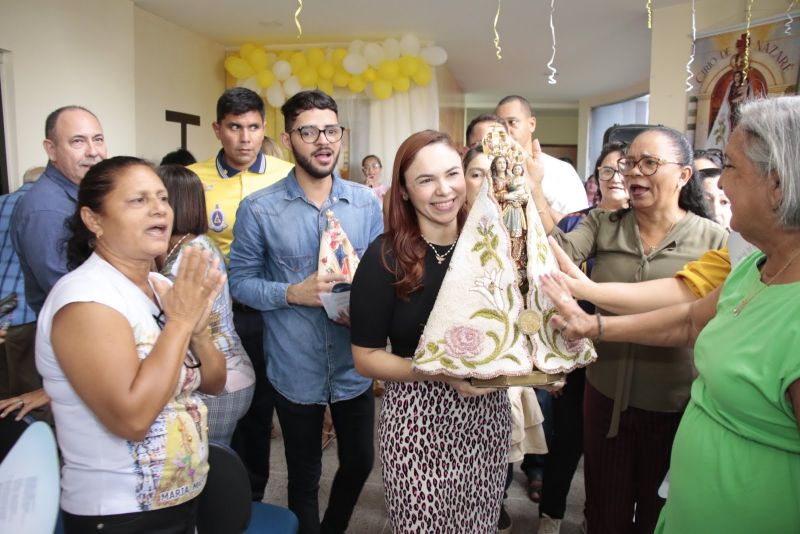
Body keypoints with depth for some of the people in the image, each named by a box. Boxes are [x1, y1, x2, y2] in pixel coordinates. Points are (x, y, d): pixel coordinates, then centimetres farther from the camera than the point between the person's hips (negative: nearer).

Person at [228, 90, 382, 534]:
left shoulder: (366, 203, -1)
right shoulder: (258, 209, -9)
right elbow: (240, 281, -5)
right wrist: (294, 292, -20)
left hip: (354, 367, 3)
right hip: (294, 371, -3)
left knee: (359, 464, 20)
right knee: (304, 477, 17)